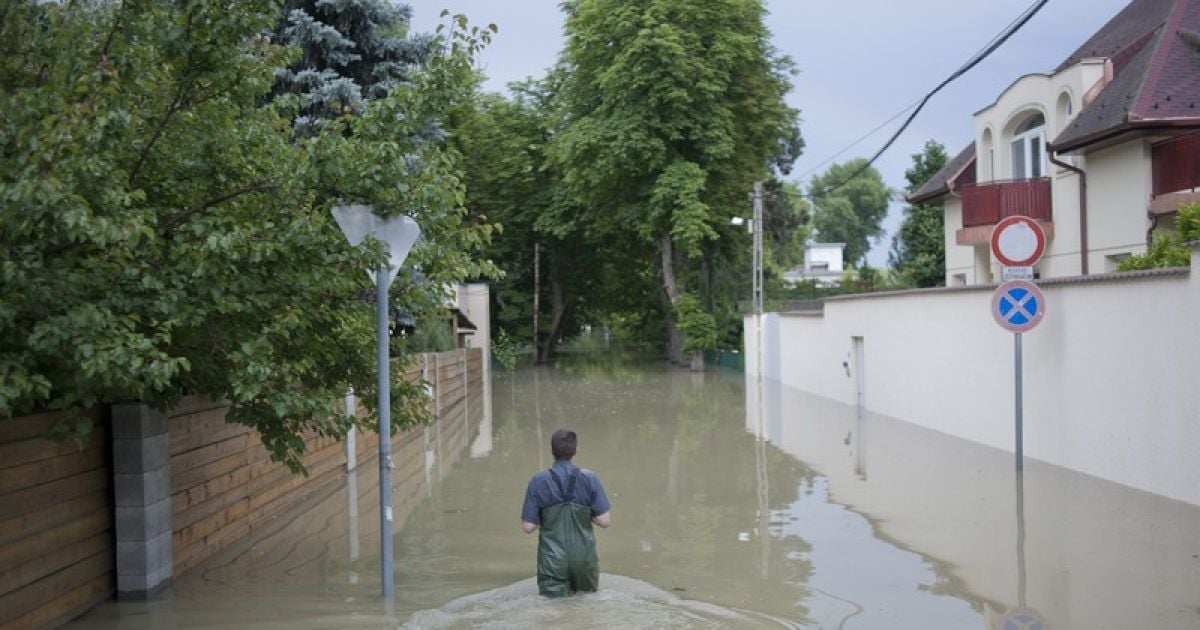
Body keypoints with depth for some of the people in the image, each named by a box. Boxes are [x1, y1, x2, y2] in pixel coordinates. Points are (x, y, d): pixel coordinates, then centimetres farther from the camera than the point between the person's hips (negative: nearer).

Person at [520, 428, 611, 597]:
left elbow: (528, 527, -5)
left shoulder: (538, 482, -6)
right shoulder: (590, 479, -5)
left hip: (552, 560, -1)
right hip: (584, 557, 1)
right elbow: (604, 521, -5)